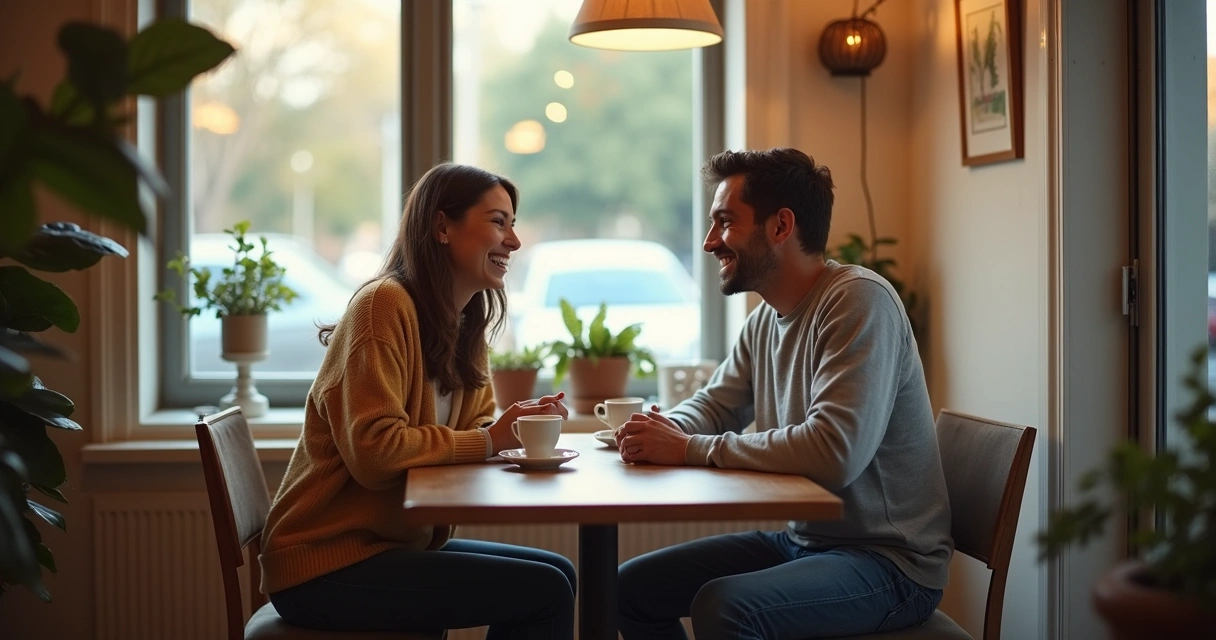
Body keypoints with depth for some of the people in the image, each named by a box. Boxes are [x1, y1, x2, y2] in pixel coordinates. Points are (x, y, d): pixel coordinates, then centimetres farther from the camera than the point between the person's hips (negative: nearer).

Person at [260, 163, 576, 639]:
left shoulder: (467, 324, 11)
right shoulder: (384, 304, -17)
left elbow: (473, 426, 9)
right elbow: (374, 451, -24)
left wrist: (518, 425, -11)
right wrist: (489, 440, -19)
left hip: (397, 543, 9)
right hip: (326, 564, -9)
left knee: (558, 573, 6)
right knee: (546, 592, -14)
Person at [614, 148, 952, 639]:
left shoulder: (859, 301, -20)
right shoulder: (764, 321, 7)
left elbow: (835, 453, -31)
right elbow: (713, 406, 18)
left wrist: (689, 449, -24)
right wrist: (663, 431, -8)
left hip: (887, 559, -9)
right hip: (799, 539, 9)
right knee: (632, 587, 7)